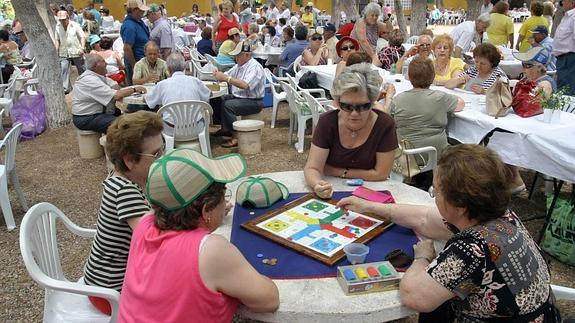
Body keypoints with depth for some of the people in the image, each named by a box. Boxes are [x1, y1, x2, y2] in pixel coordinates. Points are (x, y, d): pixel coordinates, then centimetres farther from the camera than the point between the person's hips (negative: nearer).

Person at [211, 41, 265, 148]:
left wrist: (226, 78, -29)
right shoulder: (239, 65, 11)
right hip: (237, 97, 9)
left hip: (253, 102, -9)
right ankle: (225, 128, 12)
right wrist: (219, 75, -10)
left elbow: (245, 85, -32)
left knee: (228, 105, -28)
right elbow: (227, 76, 14)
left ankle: (236, 137, -20)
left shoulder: (255, 67, -18)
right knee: (217, 100, -1)